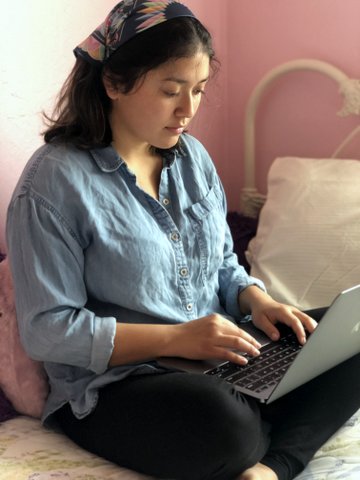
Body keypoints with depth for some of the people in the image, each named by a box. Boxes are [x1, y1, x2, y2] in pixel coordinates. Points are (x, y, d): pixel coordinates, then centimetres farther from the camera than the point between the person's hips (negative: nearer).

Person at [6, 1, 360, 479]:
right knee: (221, 417, -38)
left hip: (218, 360, 8)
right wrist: (175, 338, -20)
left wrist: (256, 299, -5)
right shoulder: (55, 179, -12)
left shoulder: (193, 157, 9)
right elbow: (46, 330, -15)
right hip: (115, 384, -7)